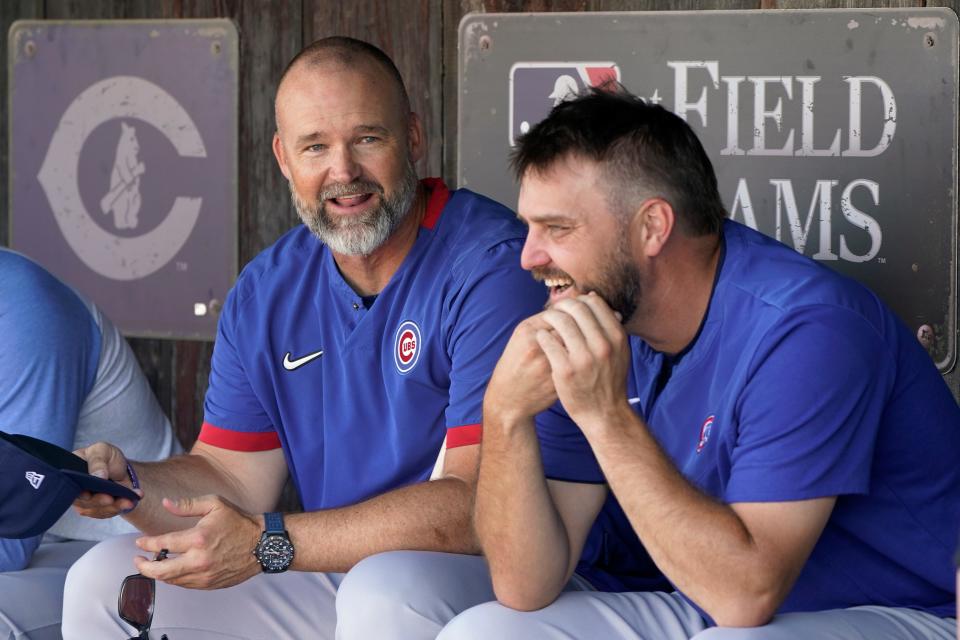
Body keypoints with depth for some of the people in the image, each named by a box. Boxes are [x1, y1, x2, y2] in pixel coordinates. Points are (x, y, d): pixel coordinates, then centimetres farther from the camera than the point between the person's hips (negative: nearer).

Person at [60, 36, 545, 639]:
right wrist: (127, 483, -14)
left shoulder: (492, 266, -17)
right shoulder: (265, 295, 8)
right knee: (103, 582, -3)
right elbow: (234, 477, 9)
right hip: (327, 580, 6)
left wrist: (267, 544, -26)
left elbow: (480, 504, -23)